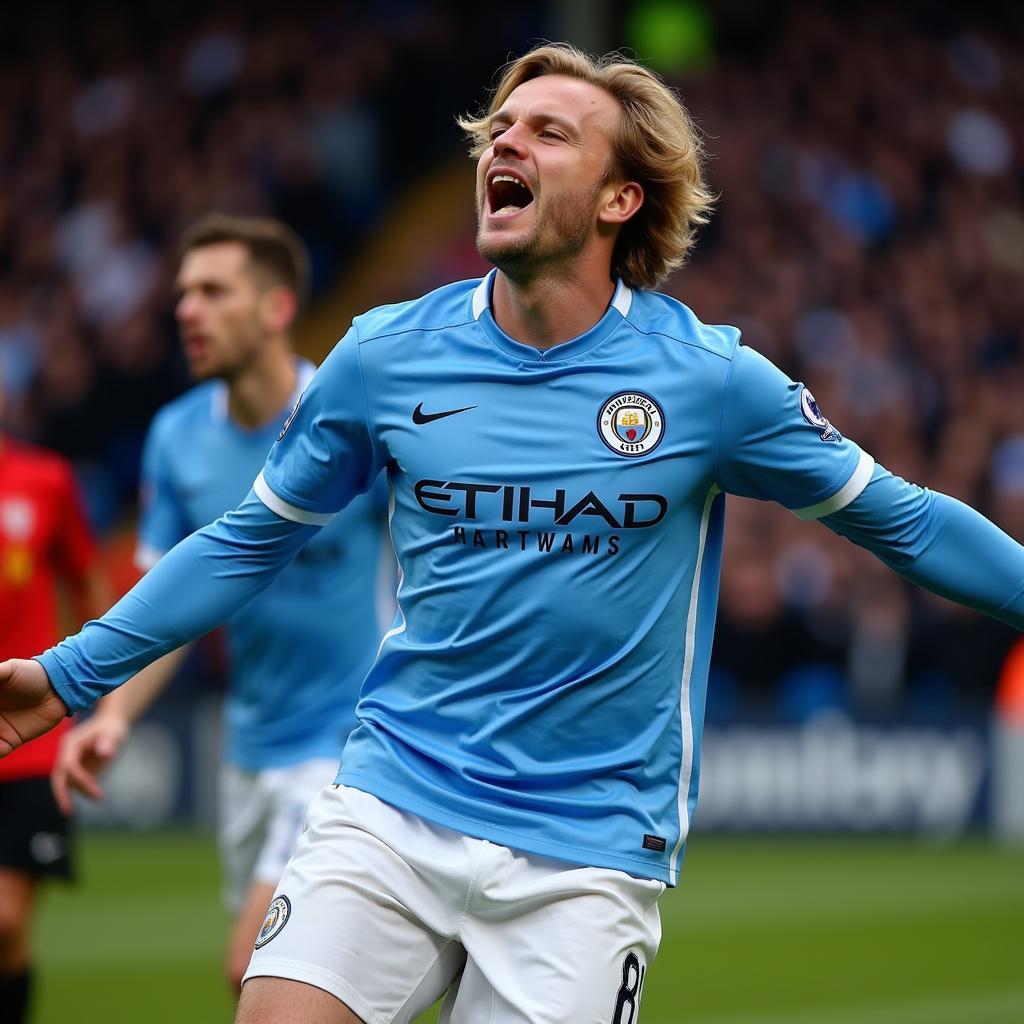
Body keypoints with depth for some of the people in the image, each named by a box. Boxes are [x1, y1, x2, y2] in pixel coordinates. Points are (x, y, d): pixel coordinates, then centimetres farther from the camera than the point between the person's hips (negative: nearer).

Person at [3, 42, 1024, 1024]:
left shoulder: (709, 378, -5)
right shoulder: (384, 356, 2)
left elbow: (898, 519, 7)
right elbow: (252, 539, 13)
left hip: (586, 852, -1)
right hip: (389, 809, 1)